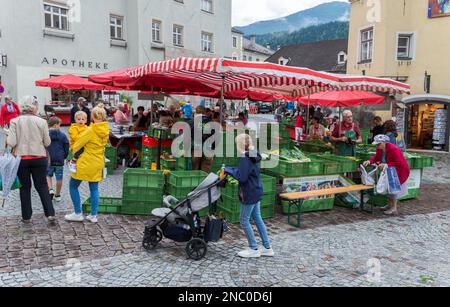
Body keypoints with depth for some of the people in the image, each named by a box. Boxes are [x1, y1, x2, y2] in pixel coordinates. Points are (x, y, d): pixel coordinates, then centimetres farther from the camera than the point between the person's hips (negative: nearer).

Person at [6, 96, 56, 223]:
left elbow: (11, 143, -11)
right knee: (42, 186, 10)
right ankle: (50, 213, 4)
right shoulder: (41, 121, -7)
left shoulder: (14, 121, -7)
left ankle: (26, 216, 18)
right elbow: (47, 143, -4)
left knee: (24, 187, 13)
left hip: (21, 158, 0)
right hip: (39, 158, 0)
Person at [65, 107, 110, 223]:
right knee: (94, 189, 13)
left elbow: (77, 145, -11)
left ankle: (78, 214, 12)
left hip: (85, 163, -6)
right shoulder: (106, 131, 2)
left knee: (73, 186, 9)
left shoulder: (91, 131, -18)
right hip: (98, 164, 7)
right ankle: (93, 215, 14)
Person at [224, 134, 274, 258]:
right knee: (257, 219, 16)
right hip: (256, 192, 10)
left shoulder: (245, 158, -21)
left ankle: (254, 249, 13)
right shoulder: (253, 156, 9)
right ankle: (267, 248, 22)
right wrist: (230, 170, 8)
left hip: (249, 193, -9)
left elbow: (242, 177, -24)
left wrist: (229, 170, -12)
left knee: (244, 220, 3)